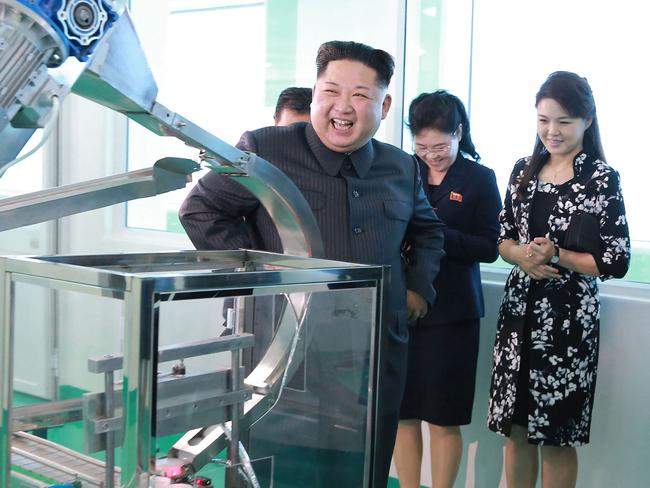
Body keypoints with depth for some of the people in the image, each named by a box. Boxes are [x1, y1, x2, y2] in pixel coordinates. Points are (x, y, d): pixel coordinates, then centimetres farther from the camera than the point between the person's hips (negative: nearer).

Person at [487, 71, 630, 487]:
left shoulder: (602, 179, -8)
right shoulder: (524, 170, 8)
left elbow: (617, 261, -10)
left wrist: (556, 255, -15)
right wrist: (522, 254, -10)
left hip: (568, 315, -5)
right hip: (520, 308, 5)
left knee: (556, 434, 4)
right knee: (516, 426, 11)